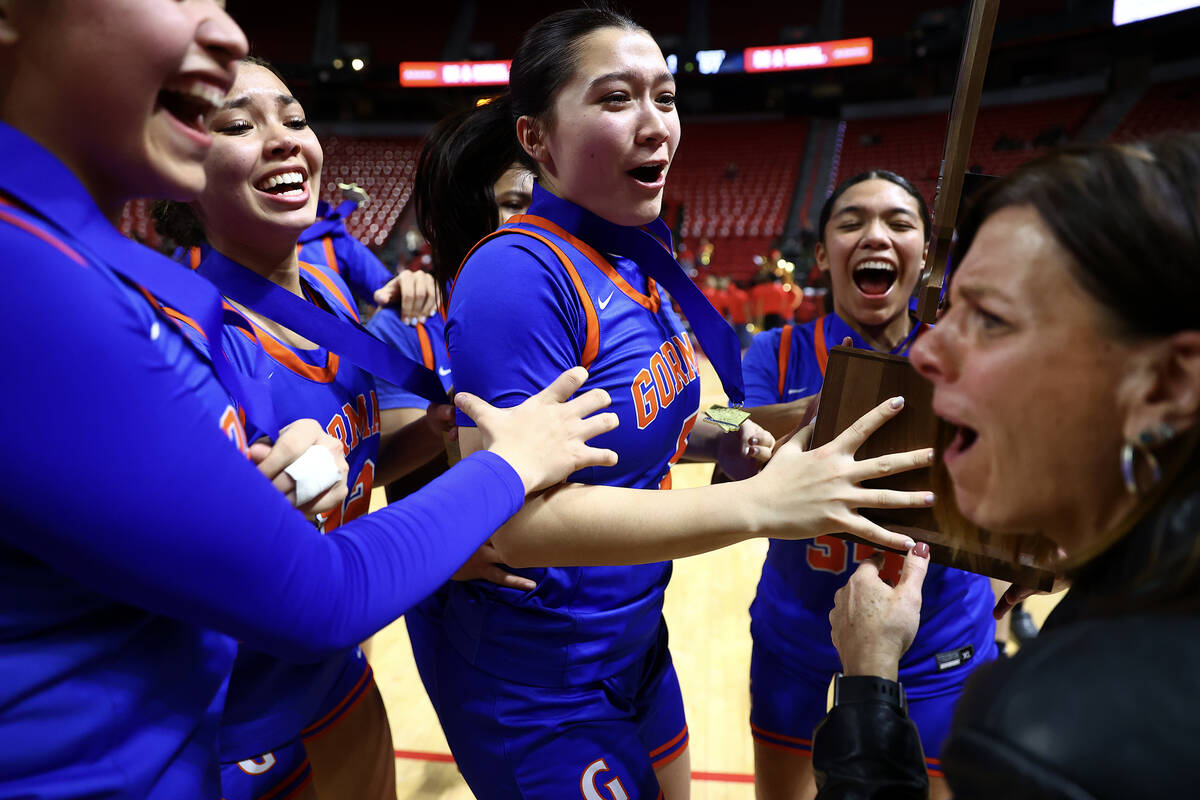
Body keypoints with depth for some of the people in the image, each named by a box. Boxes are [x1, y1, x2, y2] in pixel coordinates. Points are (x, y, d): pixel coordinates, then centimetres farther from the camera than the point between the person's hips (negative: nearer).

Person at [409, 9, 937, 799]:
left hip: (631, 635, 8)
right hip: (530, 674, -8)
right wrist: (759, 503, -34)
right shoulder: (518, 273, -25)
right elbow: (520, 517, -31)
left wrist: (715, 437, -7)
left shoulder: (644, 256, 0)